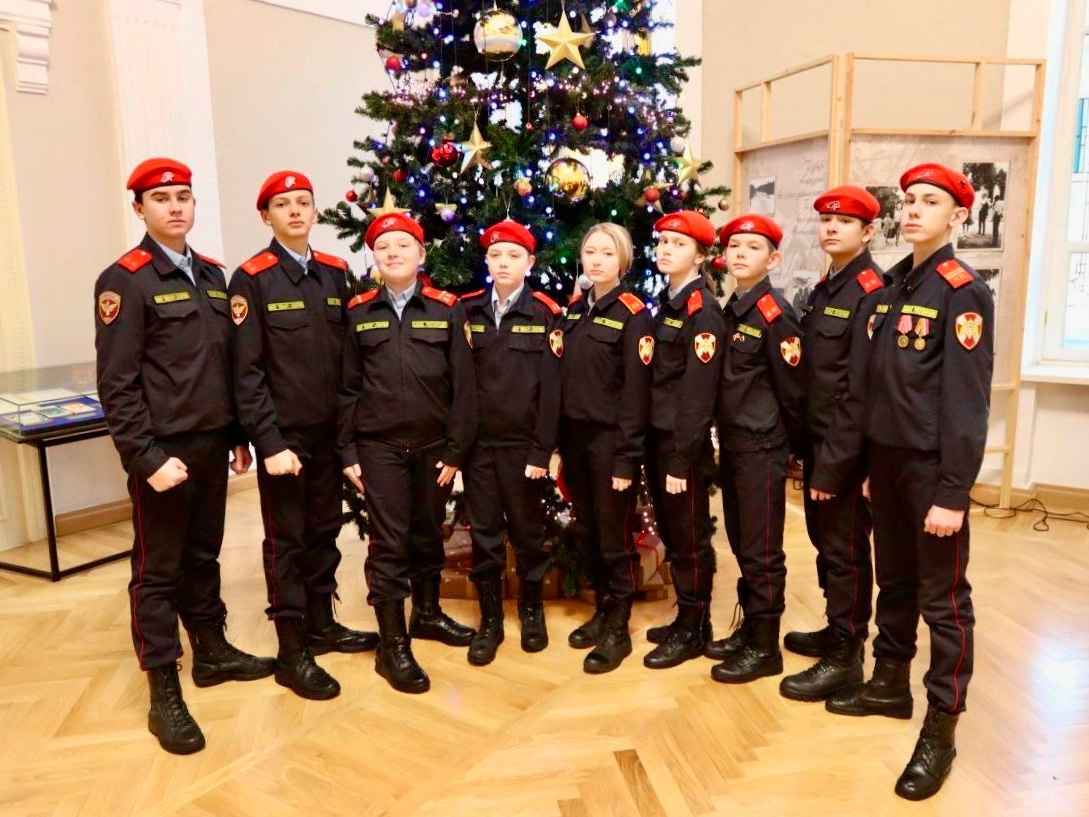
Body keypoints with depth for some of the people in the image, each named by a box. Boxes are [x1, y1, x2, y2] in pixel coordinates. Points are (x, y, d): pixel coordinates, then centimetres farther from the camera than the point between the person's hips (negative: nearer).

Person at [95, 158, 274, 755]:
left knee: (203, 556, 18)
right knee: (158, 568, 5)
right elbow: (116, 384, -13)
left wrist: (238, 436, 13)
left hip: (212, 445, 6)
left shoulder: (213, 274, 11)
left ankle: (212, 652, 34)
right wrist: (146, 457, -17)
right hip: (163, 452, -6)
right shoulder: (124, 281, -9)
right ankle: (163, 693, 15)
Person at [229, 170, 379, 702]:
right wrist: (270, 442, -16)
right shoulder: (251, 279, -7)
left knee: (324, 531, 15)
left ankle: (321, 625, 32)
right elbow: (247, 372, -11)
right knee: (286, 540, 5)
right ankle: (292, 653, 17)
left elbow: (347, 353, 9)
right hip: (284, 434, -5)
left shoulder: (335, 273, 7)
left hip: (330, 433, 5)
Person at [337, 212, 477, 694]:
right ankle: (392, 646, 11)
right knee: (389, 542, 1)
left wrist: (456, 450, -5)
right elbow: (347, 387, 3)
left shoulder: (446, 310, 0)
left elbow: (463, 384, -2)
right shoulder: (358, 313, 2)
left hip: (434, 445, 1)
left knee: (428, 535, 14)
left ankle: (427, 613, 35)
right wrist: (347, 451, -1)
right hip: (380, 446, -1)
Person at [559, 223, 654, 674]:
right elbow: (564, 377, 11)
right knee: (589, 531, 14)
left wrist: (626, 457, -16)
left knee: (615, 536, 3)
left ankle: (619, 630, 16)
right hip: (574, 436, 6)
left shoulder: (633, 314, -9)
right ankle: (603, 610, 30)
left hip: (610, 440, -6)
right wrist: (558, 440, 7)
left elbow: (636, 391, -13)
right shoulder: (575, 308, 9)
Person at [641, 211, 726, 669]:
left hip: (683, 443, -8)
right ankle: (685, 618, 31)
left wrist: (681, 459, -20)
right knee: (671, 535, 17)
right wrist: (656, 446, 11)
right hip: (657, 437, 8)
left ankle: (694, 631, 19)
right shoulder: (666, 302, 13)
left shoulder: (703, 310, -13)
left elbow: (698, 391, -18)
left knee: (690, 537, 4)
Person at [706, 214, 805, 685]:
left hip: (761, 448, -8)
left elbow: (792, 389, -11)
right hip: (732, 446, 8)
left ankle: (765, 648, 14)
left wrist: (793, 448, -4)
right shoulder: (730, 311, 10)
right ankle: (749, 629, 30)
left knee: (762, 551, 2)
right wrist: (723, 441, 12)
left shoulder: (775, 313, -13)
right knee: (741, 544, 16)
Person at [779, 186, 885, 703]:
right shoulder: (824, 288, 12)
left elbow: (860, 386, -20)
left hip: (847, 449, -8)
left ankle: (845, 658, 16)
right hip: (816, 441, 8)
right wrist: (807, 447, 10)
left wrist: (834, 462, -21)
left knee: (846, 551, 3)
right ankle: (837, 631, 35)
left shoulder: (873, 292, -15)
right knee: (825, 542, 18)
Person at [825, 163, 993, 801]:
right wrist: (871, 461, 13)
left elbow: (966, 399, -16)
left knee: (943, 597, 3)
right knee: (895, 580, 18)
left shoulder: (964, 290, -11)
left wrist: (953, 492, -19)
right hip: (887, 460, 7)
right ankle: (891, 683, 34)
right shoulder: (893, 283, 10)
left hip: (933, 468, -7)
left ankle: (942, 730, 14)